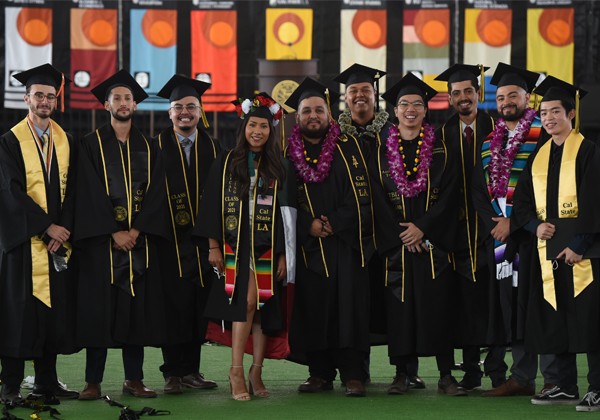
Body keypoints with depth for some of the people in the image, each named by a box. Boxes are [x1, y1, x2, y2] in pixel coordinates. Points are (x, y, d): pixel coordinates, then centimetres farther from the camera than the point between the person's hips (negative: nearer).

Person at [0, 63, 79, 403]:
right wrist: (46, 226, -15)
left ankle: (47, 381, 12)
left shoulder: (66, 142, 11)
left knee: (55, 310, 4)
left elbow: (71, 191, 6)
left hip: (59, 238, 4)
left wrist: (64, 229, -9)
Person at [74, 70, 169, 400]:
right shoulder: (92, 144, 3)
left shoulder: (148, 147, 12)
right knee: (99, 309, -4)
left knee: (138, 308, 3)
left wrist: (136, 229, -10)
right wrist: (114, 232, -14)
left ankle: (134, 379, 9)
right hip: (101, 238, -3)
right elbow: (90, 192, -6)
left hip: (140, 239, 3)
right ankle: (93, 381, 0)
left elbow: (155, 192, 4)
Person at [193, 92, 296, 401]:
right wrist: (213, 246, -3)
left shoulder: (279, 168, 8)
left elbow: (286, 212, 6)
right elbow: (212, 205, 3)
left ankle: (255, 372, 8)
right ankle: (237, 371, -13)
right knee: (247, 301, -15)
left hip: (267, 247, 2)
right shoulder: (226, 163, 5)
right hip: (235, 245, -2)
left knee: (263, 307, 0)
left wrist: (284, 255, 1)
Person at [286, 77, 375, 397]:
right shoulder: (290, 153, 8)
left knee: (349, 306, -6)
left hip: (347, 241, -2)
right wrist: (309, 225, -9)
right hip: (309, 243, 2)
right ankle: (320, 373, 10)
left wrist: (334, 224, -12)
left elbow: (362, 195, -3)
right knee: (313, 308, 1)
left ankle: (353, 374, -4)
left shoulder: (348, 147, 3)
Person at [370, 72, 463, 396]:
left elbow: (448, 195, -2)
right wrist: (401, 234, -8)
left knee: (437, 306, -4)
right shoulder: (382, 153, 7)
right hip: (395, 243, 1)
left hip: (433, 241, -1)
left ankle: (446, 375, -1)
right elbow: (378, 199, 2)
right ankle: (401, 373, 6)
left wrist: (423, 227, -13)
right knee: (399, 306, 0)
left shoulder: (440, 151, 6)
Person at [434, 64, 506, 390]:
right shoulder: (444, 134, 9)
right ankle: (471, 371, 9)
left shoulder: (495, 128, 2)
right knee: (465, 299, 3)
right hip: (459, 225, 2)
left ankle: (496, 368, 3)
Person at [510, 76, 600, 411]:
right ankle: (566, 387, 14)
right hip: (548, 247, 6)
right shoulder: (539, 157, 15)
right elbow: (522, 201, 14)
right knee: (556, 319, 7)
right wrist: (535, 225, -5)